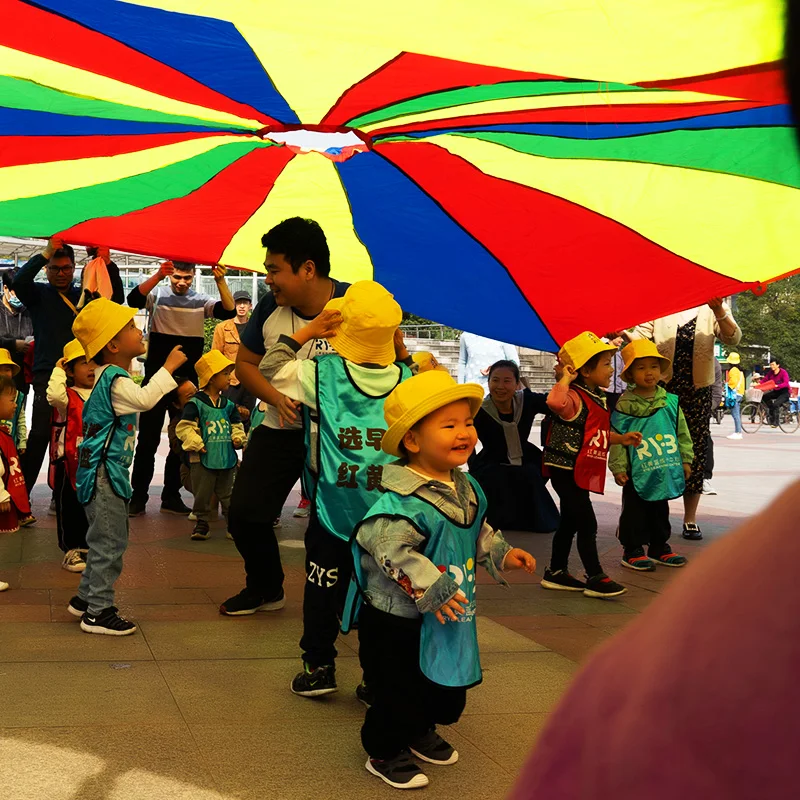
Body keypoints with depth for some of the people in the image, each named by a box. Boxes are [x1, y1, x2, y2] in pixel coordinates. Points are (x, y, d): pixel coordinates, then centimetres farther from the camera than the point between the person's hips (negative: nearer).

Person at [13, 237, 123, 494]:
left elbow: (116, 297, -1)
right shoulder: (39, 294, 8)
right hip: (47, 374, -3)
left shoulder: (84, 295, 15)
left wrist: (108, 263, -14)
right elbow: (18, 282, -13)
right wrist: (46, 253, -21)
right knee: (40, 434, -9)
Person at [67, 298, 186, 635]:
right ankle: (98, 612, 1)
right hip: (104, 472, -11)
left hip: (107, 471, 11)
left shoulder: (109, 375, 14)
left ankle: (86, 598, 30)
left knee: (104, 539, 19)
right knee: (110, 542, -5)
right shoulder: (114, 380, -19)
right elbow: (144, 399, -33)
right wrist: (168, 367, -25)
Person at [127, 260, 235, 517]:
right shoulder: (158, 294, 0)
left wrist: (220, 281, -25)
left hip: (187, 381, 2)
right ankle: (138, 496, 10)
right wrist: (157, 276, -33)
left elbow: (228, 311, -11)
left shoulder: (201, 301, 5)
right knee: (148, 438, 2)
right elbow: (134, 300, -20)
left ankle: (171, 496, 19)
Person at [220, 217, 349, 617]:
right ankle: (265, 589, 29)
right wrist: (277, 398, -11)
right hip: (280, 430, 4)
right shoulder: (270, 308, -4)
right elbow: (245, 363, 8)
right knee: (245, 512, 3)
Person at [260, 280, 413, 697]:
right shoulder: (408, 379, -3)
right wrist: (405, 355, 14)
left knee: (324, 584, 12)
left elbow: (271, 368, 5)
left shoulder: (321, 373, -6)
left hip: (333, 503, -1)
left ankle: (319, 666, 20)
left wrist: (305, 333, 8)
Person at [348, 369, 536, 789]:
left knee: (448, 685, 22)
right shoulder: (404, 500, -29)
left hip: (448, 617, 9)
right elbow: (388, 546, -35)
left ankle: (421, 732, 47)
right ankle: (385, 752, 28)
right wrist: (428, 588, -33)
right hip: (396, 619, -8)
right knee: (399, 691, 4)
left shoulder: (466, 488, 2)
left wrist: (502, 553, 9)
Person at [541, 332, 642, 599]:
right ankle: (595, 579, 1)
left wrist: (621, 438, 13)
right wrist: (566, 378, -32)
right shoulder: (574, 398, -20)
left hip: (580, 472, 10)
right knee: (587, 524, -6)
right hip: (566, 469, -10)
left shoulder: (598, 398, 11)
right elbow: (555, 401, -45)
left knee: (570, 522, 17)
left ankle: (556, 573, 29)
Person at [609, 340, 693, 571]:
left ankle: (659, 547, 30)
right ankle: (632, 551, 15)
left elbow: (682, 432, 10)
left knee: (660, 511, 17)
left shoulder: (671, 402, 2)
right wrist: (618, 467, -11)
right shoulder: (624, 406, -10)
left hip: (665, 471, 4)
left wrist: (686, 459, 9)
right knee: (635, 512, 5)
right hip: (637, 473, -4)